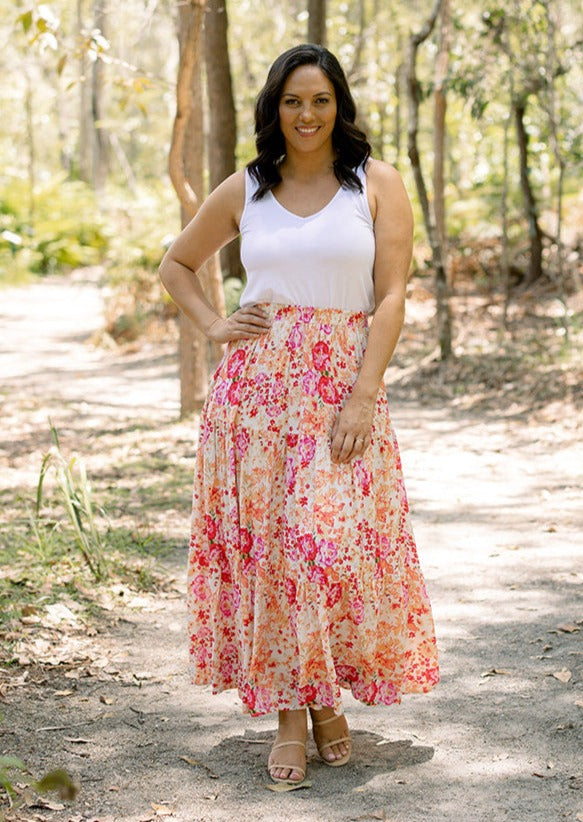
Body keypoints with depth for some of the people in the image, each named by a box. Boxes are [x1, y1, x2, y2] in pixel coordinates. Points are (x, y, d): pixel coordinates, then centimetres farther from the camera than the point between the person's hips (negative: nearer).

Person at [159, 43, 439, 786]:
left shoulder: (377, 184, 3)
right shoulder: (243, 191, 8)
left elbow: (391, 297, -3)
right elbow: (176, 264, 22)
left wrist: (363, 397, -12)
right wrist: (213, 326, 5)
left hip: (343, 385, -2)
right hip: (256, 386, 2)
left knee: (337, 542, -7)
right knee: (264, 542, 0)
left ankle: (327, 699, 14)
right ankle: (287, 713, 10)